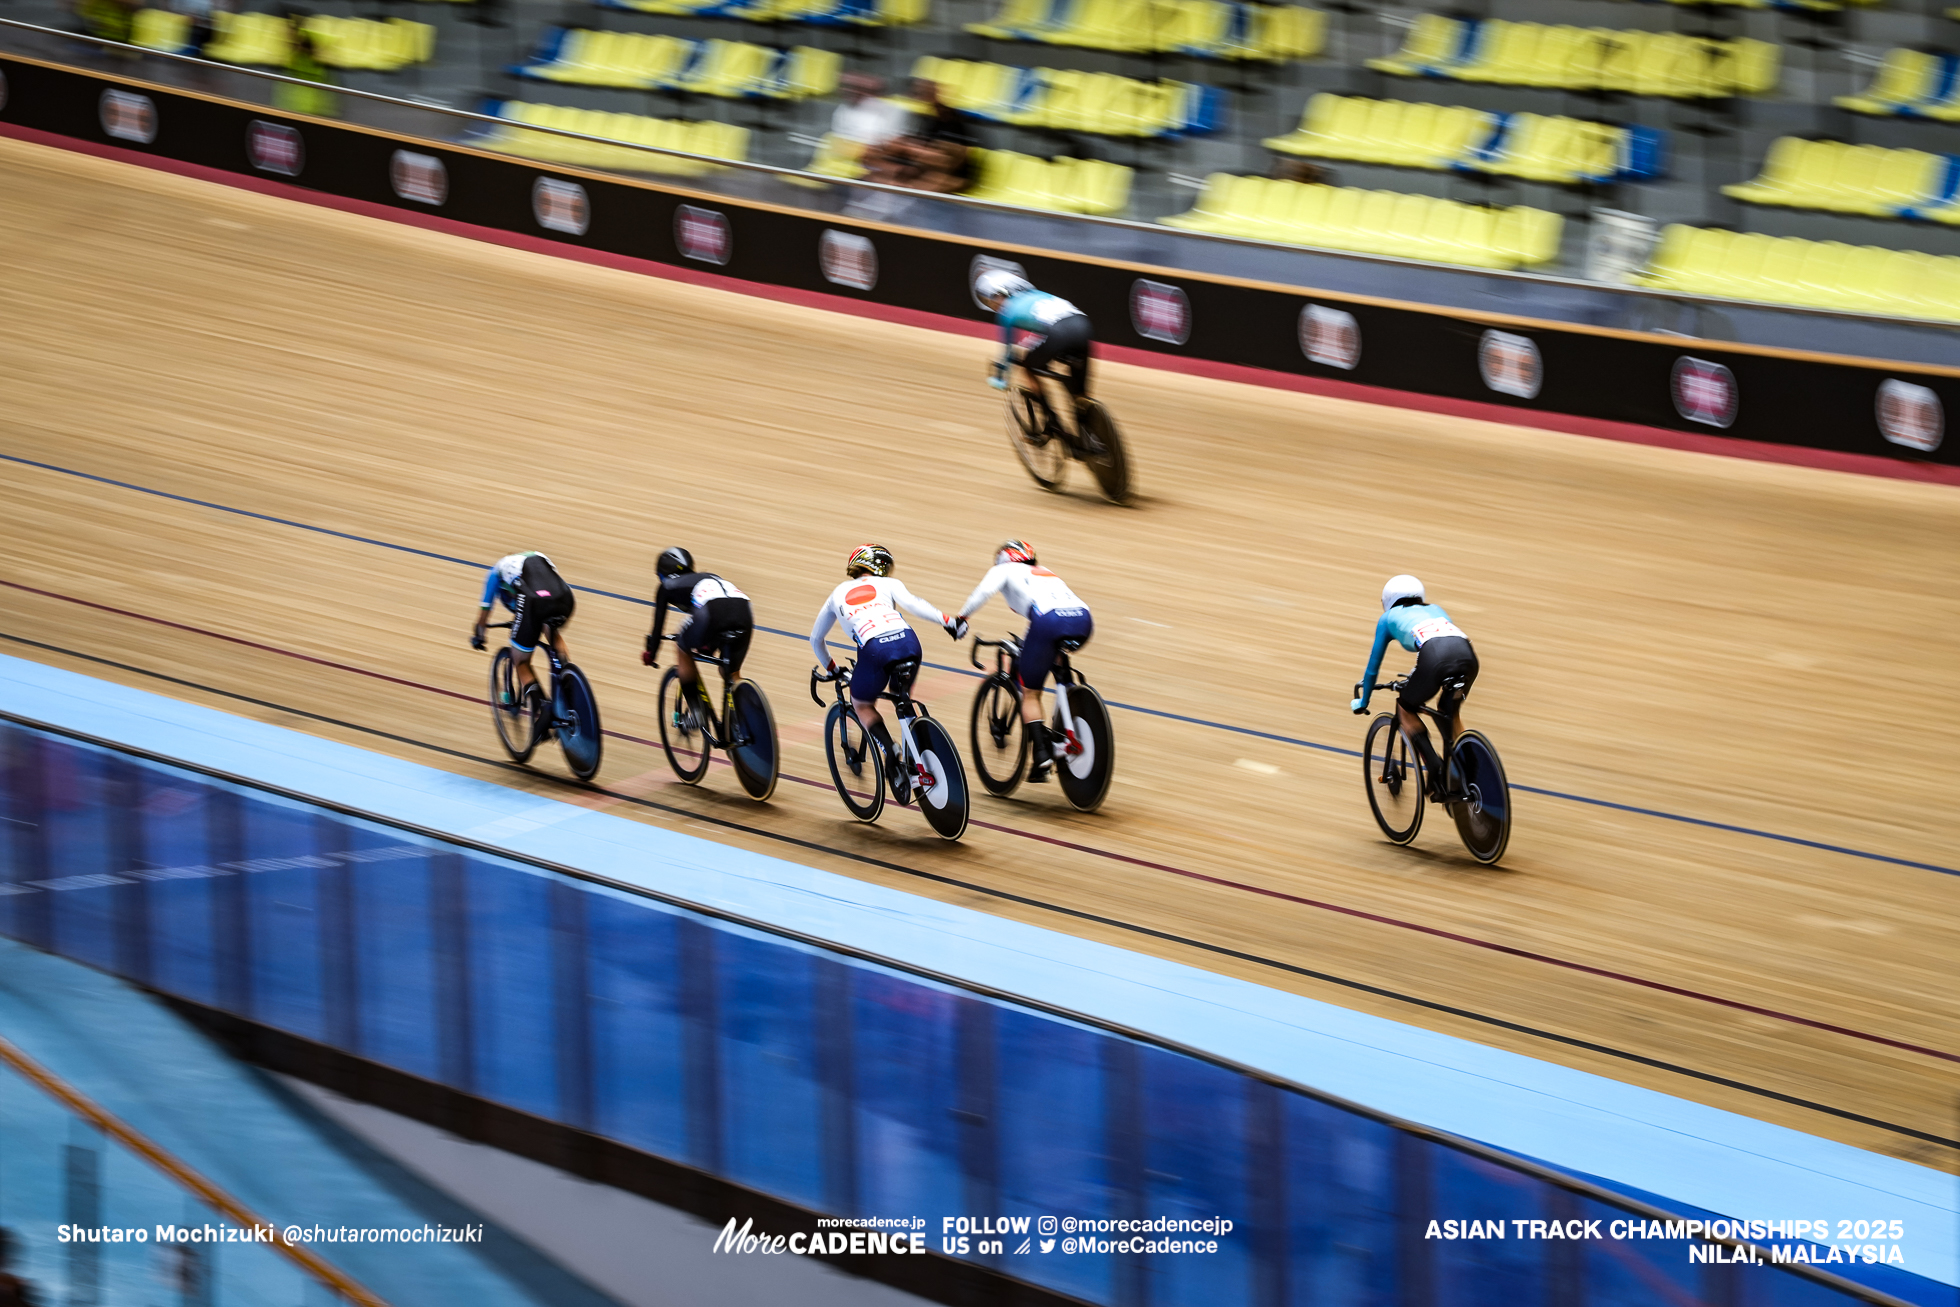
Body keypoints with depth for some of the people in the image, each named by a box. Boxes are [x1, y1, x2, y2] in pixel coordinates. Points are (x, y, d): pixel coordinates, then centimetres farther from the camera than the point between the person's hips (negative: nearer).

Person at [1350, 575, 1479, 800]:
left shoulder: (1388, 617, 31)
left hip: (1435, 657, -4)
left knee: (1405, 708, 22)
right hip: (1467, 654, 4)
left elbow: (1373, 665, 36)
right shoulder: (1435, 610, 40)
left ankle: (1435, 769, 3)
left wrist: (1362, 703, 51)